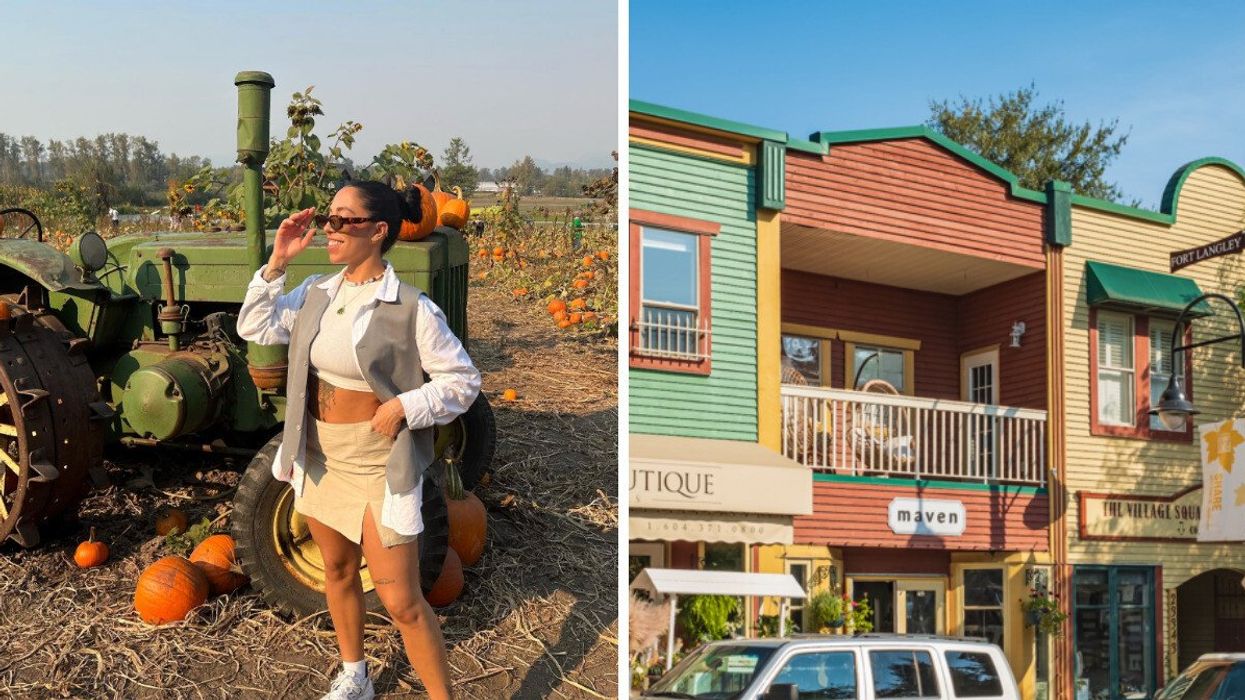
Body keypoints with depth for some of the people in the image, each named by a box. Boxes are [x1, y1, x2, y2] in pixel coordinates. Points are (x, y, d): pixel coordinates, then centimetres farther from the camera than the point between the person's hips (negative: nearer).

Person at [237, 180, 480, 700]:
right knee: (337, 570, 22)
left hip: (379, 465, -6)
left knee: (401, 601, -4)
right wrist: (277, 262, -4)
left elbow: (463, 380, -9)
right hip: (319, 456, 6)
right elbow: (255, 328, 5)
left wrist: (404, 406, -22)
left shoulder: (411, 309, -15)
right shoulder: (316, 293, 1)